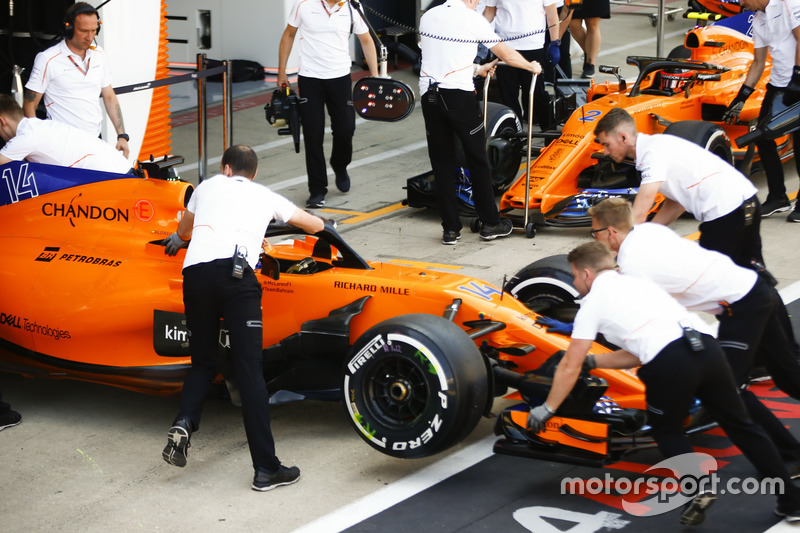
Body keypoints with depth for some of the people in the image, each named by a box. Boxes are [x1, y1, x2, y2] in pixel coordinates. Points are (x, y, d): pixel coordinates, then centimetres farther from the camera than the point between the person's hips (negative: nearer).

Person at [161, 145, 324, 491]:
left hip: (195, 274, 2)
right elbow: (317, 225, 38)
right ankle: (266, 468, -9)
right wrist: (302, 222, 62)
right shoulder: (266, 196, 26)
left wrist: (178, 238, 74)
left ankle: (184, 421, -9)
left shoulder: (209, 186, 30)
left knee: (203, 361, 19)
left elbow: (184, 230, 49)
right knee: (249, 369, -5)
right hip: (236, 274, -2)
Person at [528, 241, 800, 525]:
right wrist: (592, 360, 44)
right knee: (740, 424, 17)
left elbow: (569, 367, 17)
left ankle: (699, 488, -1)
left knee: (666, 430, 21)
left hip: (670, 364, -5)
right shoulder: (637, 282, 33)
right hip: (708, 346, 6)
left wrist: (548, 409, 28)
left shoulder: (592, 302, 15)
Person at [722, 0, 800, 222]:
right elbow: (758, 63, 16)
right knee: (762, 136, 3)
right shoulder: (758, 21, 13)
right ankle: (777, 197, 13)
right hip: (779, 85, 8)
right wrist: (741, 97, 12)